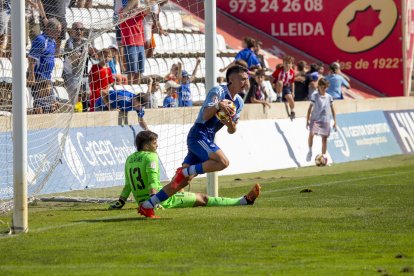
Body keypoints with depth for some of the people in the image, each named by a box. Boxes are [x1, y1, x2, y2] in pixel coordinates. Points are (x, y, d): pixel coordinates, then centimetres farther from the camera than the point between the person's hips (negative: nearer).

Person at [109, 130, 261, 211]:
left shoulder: (130, 159, 11)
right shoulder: (151, 157, -12)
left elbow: (127, 185, 13)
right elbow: (152, 180, -22)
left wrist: (120, 202, 20)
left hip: (141, 200, 8)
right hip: (161, 199, -8)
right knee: (202, 199, -3)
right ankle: (244, 201, 2)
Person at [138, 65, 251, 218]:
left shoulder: (239, 102, 15)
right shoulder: (218, 91, -9)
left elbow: (232, 131, 18)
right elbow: (205, 115, -20)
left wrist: (230, 124, -5)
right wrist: (218, 106, -39)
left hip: (208, 139, 8)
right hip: (198, 135, -8)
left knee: (183, 180, 0)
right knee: (223, 162, -27)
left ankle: (147, 205, 1)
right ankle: (185, 171, -17)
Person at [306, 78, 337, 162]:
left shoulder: (329, 97, 7)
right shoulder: (314, 96, -1)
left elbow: (332, 110, 13)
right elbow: (310, 108, 1)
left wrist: (335, 121, 9)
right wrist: (307, 120, -2)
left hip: (325, 121, 3)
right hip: (315, 119, -3)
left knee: (324, 139, 3)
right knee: (311, 133, -24)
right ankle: (310, 151, -6)